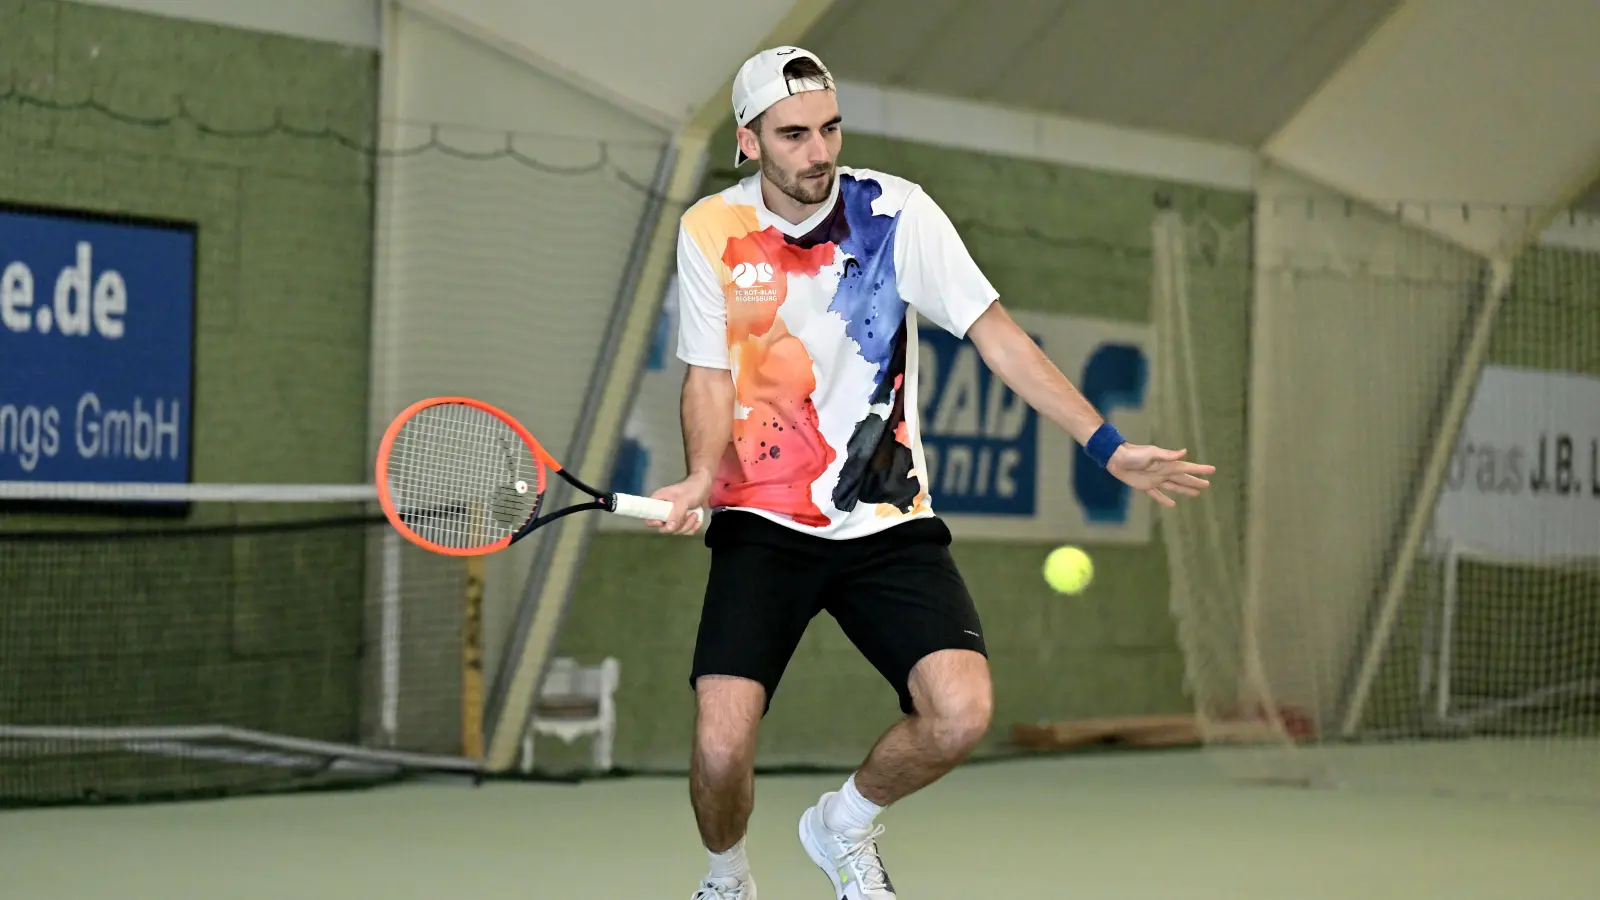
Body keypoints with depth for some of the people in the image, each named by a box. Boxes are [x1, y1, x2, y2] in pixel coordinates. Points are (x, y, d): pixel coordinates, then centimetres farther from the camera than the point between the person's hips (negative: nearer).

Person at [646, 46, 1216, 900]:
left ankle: (843, 825, 13)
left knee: (959, 713, -20)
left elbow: (996, 335, -2)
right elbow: (711, 378, 1)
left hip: (888, 524, 1)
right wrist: (701, 479, -19)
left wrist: (1108, 447, -8)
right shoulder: (710, 231, -3)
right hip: (761, 527, -1)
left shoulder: (895, 212, -4)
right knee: (720, 748, -17)